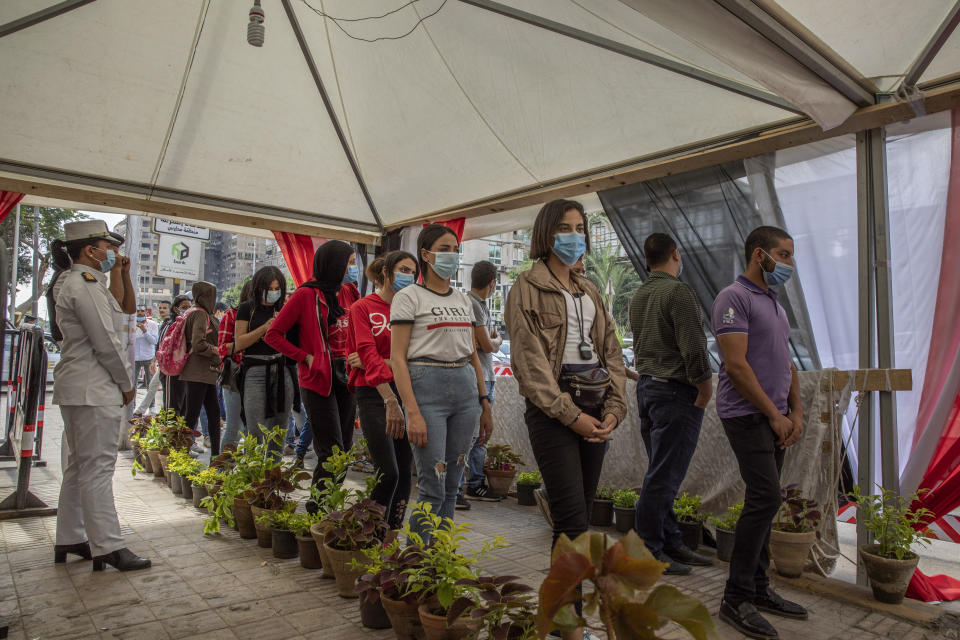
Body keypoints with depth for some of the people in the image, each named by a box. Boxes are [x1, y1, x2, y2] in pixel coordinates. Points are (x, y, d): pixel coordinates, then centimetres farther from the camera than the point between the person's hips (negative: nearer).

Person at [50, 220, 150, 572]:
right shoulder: (85, 284, -16)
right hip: (94, 389, -11)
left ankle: (69, 539, 26)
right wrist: (127, 384, -8)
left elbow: (122, 308, 15)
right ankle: (108, 547, -1)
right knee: (97, 467, -7)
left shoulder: (70, 281, 17)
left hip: (75, 385, 11)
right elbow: (106, 342, -18)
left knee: (78, 465, 16)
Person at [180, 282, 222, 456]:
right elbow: (198, 344, -22)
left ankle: (215, 454, 17)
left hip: (206, 373, 10)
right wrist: (217, 351, -10)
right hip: (198, 374, -10)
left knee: (214, 413, 12)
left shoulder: (206, 314, 17)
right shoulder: (200, 314, -12)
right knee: (191, 416, -5)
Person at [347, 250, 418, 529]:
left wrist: (378, 362, -15)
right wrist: (390, 401, -26)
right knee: (388, 472, -9)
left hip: (405, 391, 5)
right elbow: (369, 353, -15)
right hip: (374, 394, -5)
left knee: (405, 470, 6)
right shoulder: (363, 307, -2)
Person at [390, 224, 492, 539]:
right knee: (432, 489, -6)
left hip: (465, 389, 6)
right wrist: (413, 413, -17)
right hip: (427, 387, -6)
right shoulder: (409, 297, -3)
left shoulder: (463, 300, 15)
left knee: (452, 487, 9)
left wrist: (485, 405, 14)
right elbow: (397, 358, -9)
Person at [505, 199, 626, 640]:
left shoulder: (589, 290, 18)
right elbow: (529, 360, -9)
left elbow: (611, 351, 14)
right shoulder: (528, 287, -1)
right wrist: (571, 416, -14)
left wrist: (614, 408, 0)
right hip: (553, 409, -6)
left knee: (578, 517, 9)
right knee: (573, 520, -10)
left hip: (595, 409, 6)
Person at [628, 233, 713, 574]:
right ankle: (647, 551, 4)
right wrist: (706, 388, -8)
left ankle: (671, 543, 21)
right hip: (675, 391, -9)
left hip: (646, 386, 9)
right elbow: (692, 346, -18)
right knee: (663, 475, -3)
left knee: (662, 472, 13)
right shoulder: (678, 291, -13)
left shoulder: (638, 296, 14)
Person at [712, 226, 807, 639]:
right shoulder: (734, 298, -10)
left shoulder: (774, 303, 20)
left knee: (763, 501, 10)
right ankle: (736, 598, -4)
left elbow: (787, 361, 21)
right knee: (766, 498, -14)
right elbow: (736, 364, -17)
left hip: (774, 419, 9)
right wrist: (775, 415, -12)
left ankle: (758, 588, 20)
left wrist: (796, 412, 9)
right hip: (747, 415, -9)